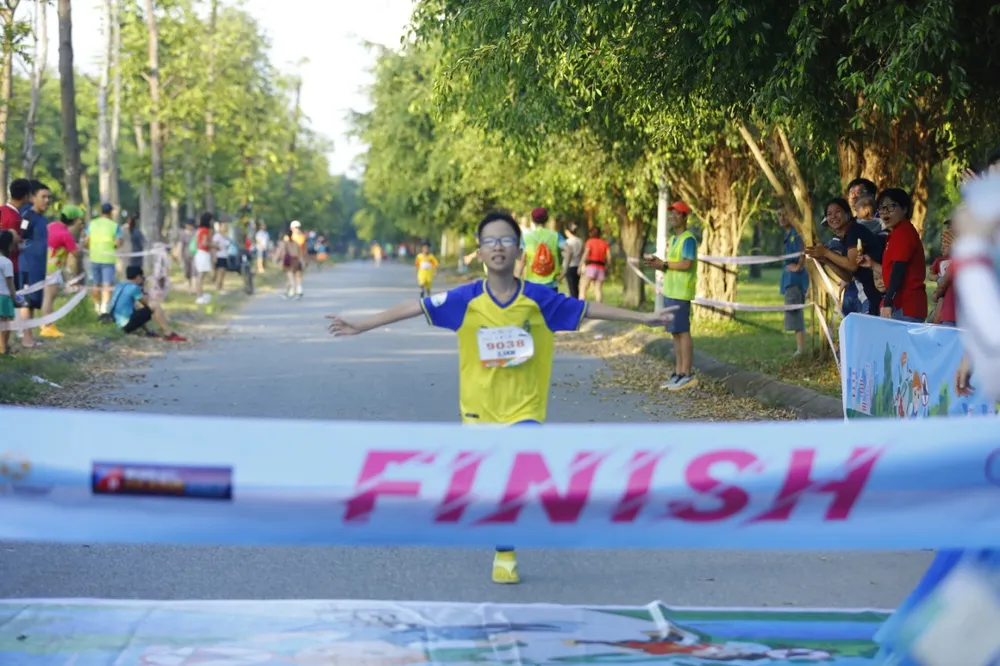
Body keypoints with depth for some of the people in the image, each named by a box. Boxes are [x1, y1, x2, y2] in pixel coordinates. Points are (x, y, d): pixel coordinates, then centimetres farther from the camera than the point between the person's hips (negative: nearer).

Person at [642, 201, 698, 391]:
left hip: (681, 293, -9)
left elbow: (686, 264, -19)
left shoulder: (688, 239, -10)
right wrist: (656, 263, 2)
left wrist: (663, 264, -13)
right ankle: (678, 373, 13)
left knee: (682, 332, -8)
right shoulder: (673, 239, 19)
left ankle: (687, 374, -7)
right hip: (670, 291, 9)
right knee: (675, 333, 10)